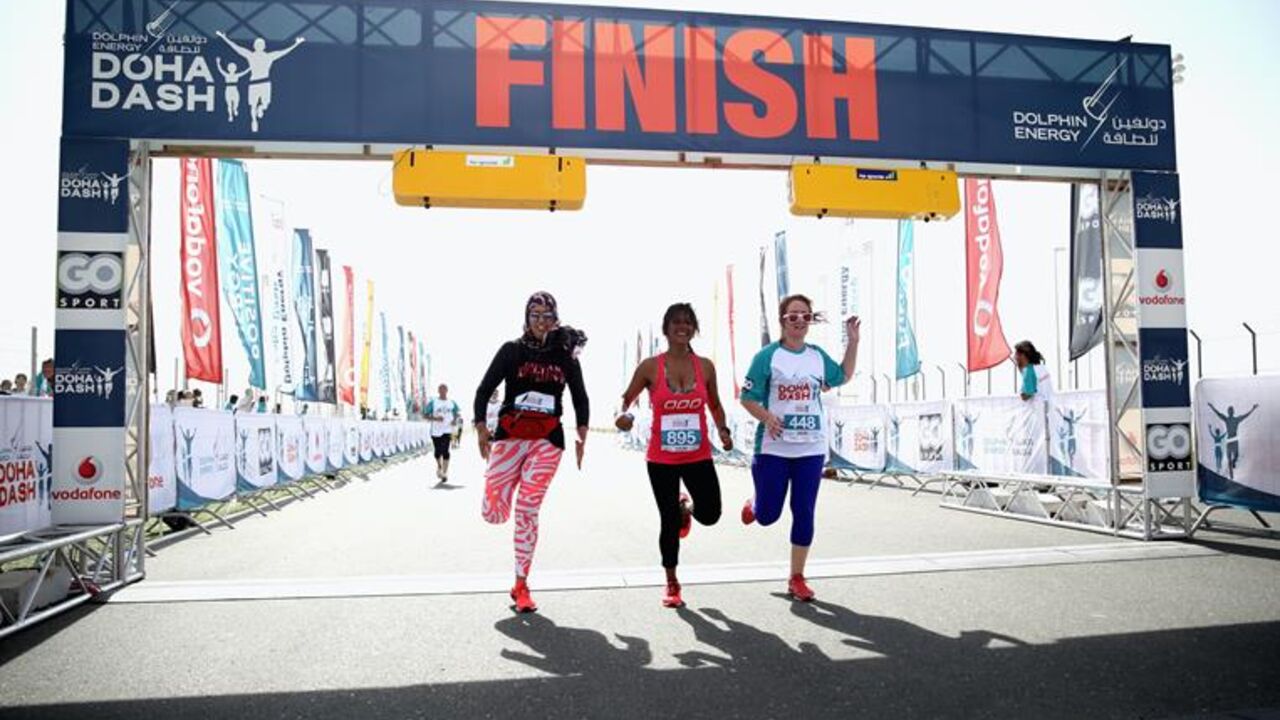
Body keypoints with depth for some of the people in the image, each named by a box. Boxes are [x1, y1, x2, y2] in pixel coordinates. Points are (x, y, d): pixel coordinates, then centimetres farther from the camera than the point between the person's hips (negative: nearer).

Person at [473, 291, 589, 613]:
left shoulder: (566, 355, 10)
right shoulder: (512, 350, 4)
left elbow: (580, 397, 16)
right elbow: (484, 389, 1)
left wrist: (581, 435, 3)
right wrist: (481, 428, -11)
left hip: (548, 439, 1)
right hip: (509, 435, 0)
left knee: (527, 512, -4)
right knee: (493, 513, -7)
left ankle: (521, 586, 7)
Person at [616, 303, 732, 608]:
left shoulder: (705, 366, 2)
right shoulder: (650, 367, -5)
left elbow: (715, 405, 14)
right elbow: (626, 399, 2)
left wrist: (723, 430, -3)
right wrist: (623, 415, -20)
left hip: (699, 456, 2)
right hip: (661, 459, -2)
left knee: (710, 515, -7)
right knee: (669, 522, 4)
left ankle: (686, 507, 32)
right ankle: (672, 584, 25)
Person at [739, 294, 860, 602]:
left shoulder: (818, 355, 7)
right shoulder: (767, 356, -7)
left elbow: (843, 376, 25)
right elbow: (748, 397, -7)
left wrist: (853, 342, 15)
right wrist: (767, 417, -25)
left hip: (811, 449, 3)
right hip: (773, 448, -3)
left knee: (804, 512, 3)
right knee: (768, 515, 5)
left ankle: (797, 578, 15)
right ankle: (753, 506, 43)